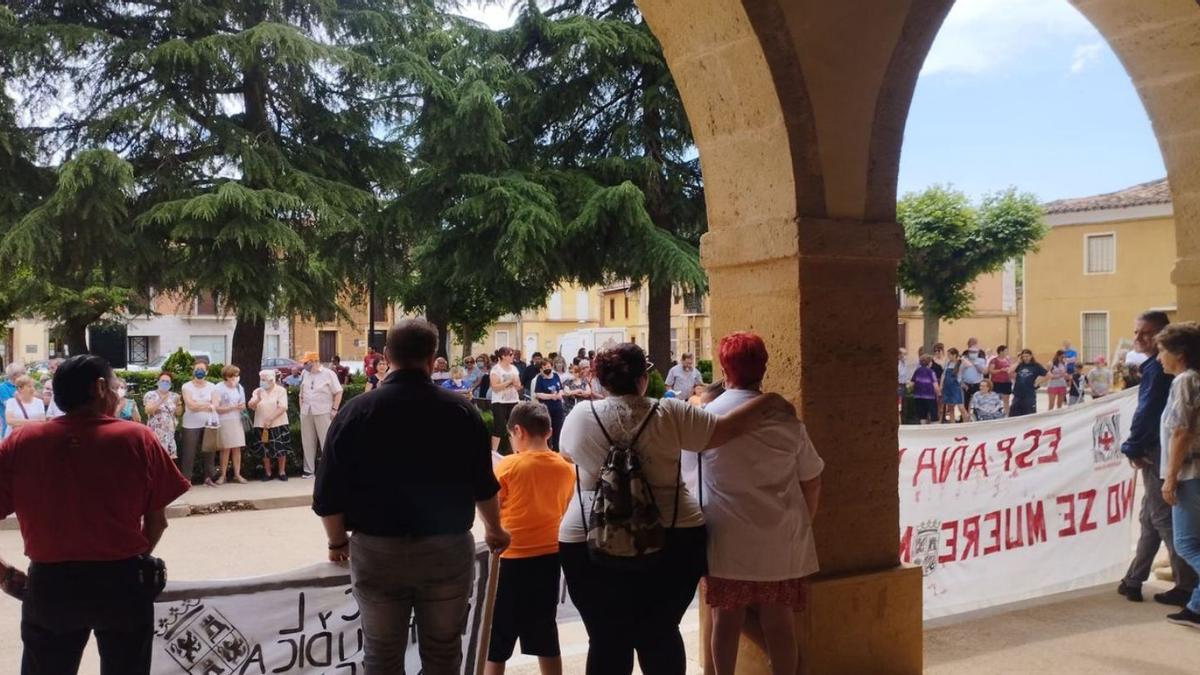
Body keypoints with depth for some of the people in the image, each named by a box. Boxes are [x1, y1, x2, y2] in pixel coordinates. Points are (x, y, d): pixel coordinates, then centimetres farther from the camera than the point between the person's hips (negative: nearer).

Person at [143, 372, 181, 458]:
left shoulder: (174, 396, 10)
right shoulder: (151, 394, -1)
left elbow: (178, 413, 9)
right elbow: (148, 411, -15)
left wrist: (178, 403, -9)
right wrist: (160, 401, -24)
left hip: (169, 433, 4)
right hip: (155, 432, -4)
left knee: (169, 457, 1)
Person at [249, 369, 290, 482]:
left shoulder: (281, 391, -3)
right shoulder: (257, 391, 7)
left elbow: (283, 407, -12)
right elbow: (250, 406, -4)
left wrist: (270, 419, -20)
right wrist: (257, 400, -26)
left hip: (278, 425, -3)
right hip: (261, 426, 3)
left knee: (281, 449, 1)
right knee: (265, 450, 6)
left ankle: (282, 472, 12)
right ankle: (267, 473, 16)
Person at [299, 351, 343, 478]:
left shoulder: (328, 374, -4)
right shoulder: (305, 375, 12)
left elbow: (338, 392, -3)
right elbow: (301, 395, 19)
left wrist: (334, 409, -9)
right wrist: (301, 410, 11)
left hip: (323, 413, -5)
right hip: (306, 413, 5)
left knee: (326, 442, -3)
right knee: (307, 442, 9)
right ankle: (308, 470, 16)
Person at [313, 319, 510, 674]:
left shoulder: (355, 412, -8)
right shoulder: (461, 411, -4)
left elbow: (329, 494, -5)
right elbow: (483, 485, 4)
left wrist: (338, 542, 13)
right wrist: (494, 530, 22)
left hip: (376, 551, 0)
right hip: (447, 549, 1)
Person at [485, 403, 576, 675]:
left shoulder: (507, 466, -14)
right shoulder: (566, 468, -3)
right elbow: (566, 510, 9)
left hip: (511, 558, -4)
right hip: (549, 556, 4)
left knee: (497, 638, 9)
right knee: (545, 632, 15)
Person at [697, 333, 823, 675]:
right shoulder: (785, 419, -5)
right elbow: (811, 482, 1)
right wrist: (802, 526, 14)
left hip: (725, 540, 0)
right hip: (779, 540, 0)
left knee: (727, 621, 11)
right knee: (779, 622, 9)